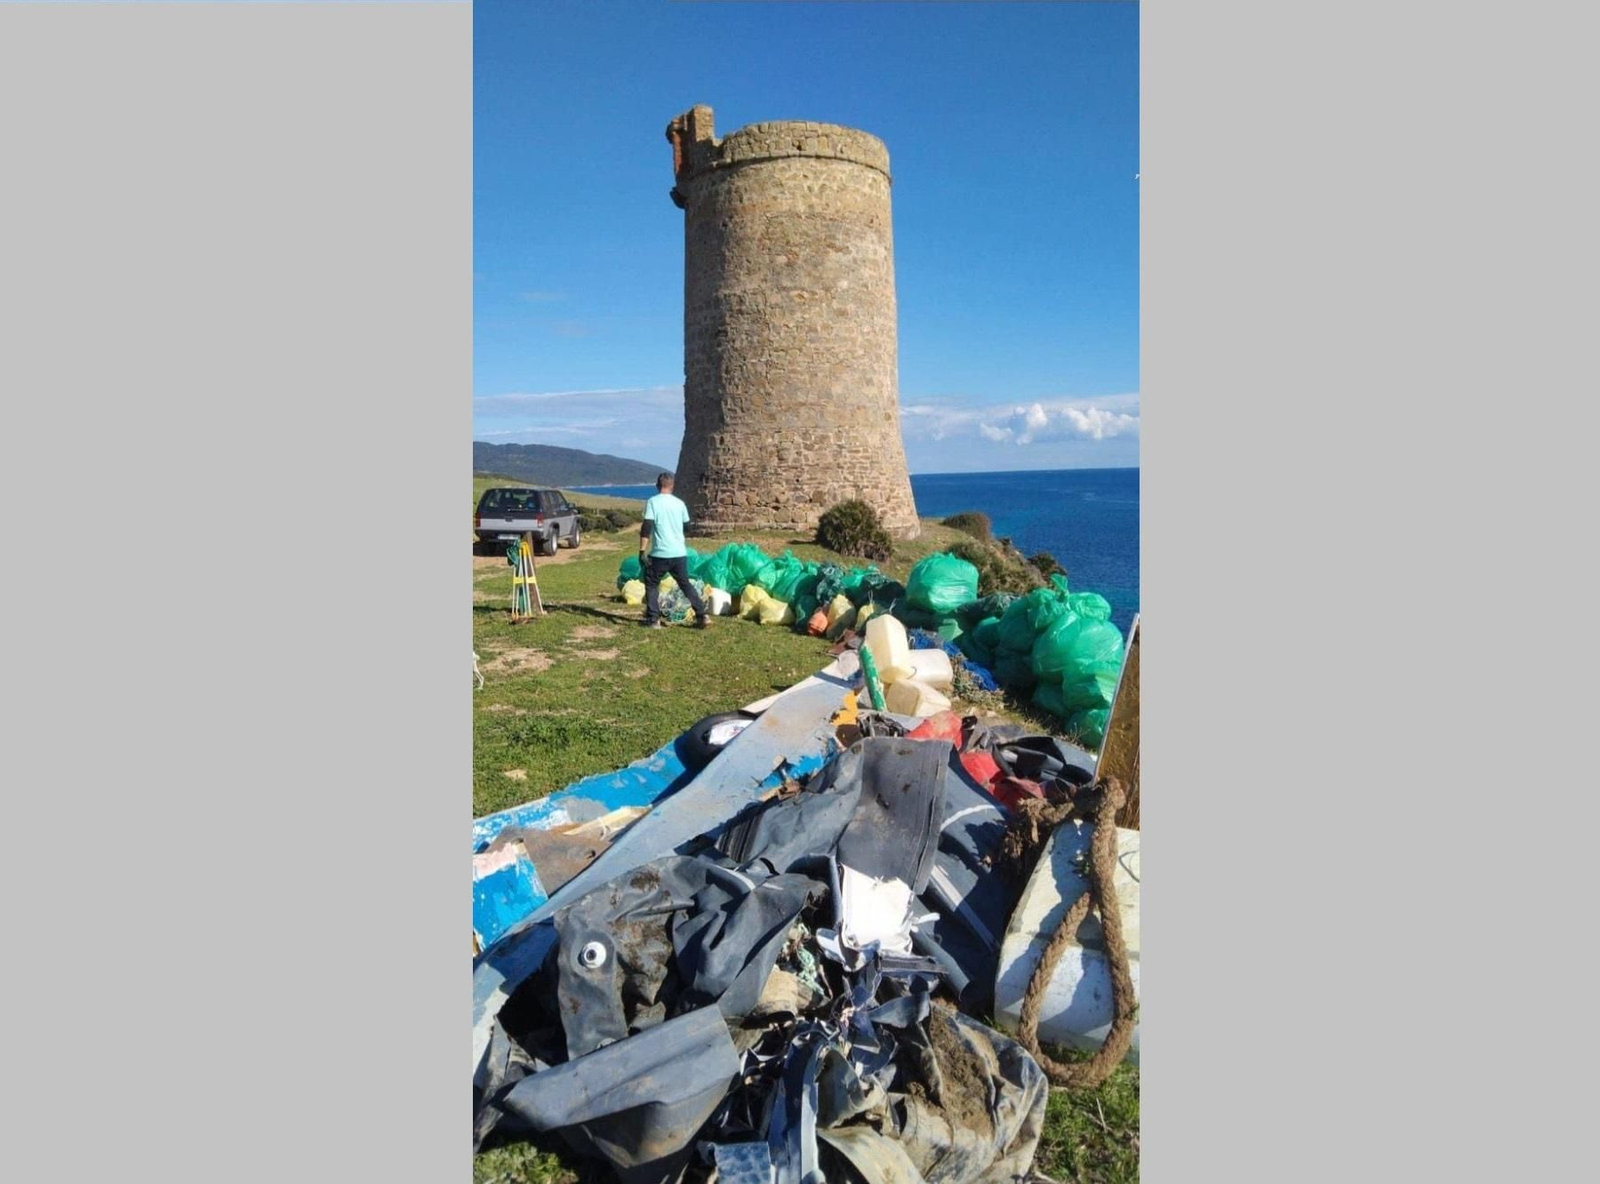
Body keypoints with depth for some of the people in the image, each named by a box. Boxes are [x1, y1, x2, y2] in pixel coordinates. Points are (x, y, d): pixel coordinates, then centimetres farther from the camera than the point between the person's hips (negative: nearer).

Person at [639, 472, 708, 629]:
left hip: (660, 553, -4)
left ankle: (653, 620, 6)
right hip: (680, 553, 4)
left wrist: (642, 550, -12)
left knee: (651, 584, 12)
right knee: (686, 584, 16)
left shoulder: (652, 502, -5)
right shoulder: (679, 503, 8)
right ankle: (702, 615, 10)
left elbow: (646, 527, -13)